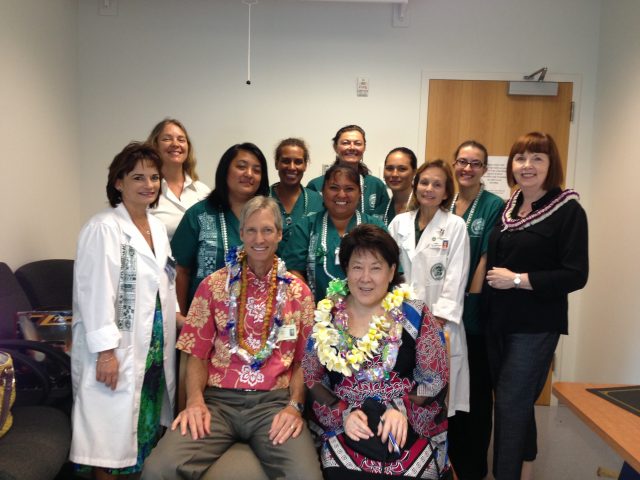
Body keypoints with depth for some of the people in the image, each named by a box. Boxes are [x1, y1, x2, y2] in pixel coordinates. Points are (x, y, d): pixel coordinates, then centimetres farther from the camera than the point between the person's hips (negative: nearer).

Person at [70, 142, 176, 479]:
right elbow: (95, 293, -17)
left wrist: (176, 320, 13)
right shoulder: (103, 228, -12)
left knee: (147, 429, 16)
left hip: (155, 348, 7)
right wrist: (105, 350, -19)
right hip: (117, 350, -7)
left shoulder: (157, 227, 11)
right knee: (110, 435, 3)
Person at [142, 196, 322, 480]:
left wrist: (295, 405, -8)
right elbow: (197, 354, 7)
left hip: (274, 401, 0)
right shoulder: (214, 285, 7)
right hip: (217, 399, 1)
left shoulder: (297, 291, 8)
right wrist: (195, 400, -9)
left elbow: (303, 359, 8)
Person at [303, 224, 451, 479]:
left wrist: (403, 410, -15)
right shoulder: (325, 317, 2)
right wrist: (343, 413, -10)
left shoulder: (416, 316, 0)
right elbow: (311, 379, 5)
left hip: (410, 429, 0)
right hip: (346, 434, 1)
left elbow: (435, 380, 1)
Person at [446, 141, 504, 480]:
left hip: (475, 310, -4)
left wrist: (470, 298, -14)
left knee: (476, 385, 8)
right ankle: (451, 452, 34)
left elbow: (486, 258, -11)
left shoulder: (494, 206, -6)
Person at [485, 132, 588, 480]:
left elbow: (575, 275, -16)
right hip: (499, 321, 6)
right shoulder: (508, 208, 9)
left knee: (510, 404, -2)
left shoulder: (568, 211, -10)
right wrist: (492, 280, 3)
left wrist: (517, 279, -18)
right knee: (518, 403, 17)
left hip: (537, 325, -6)